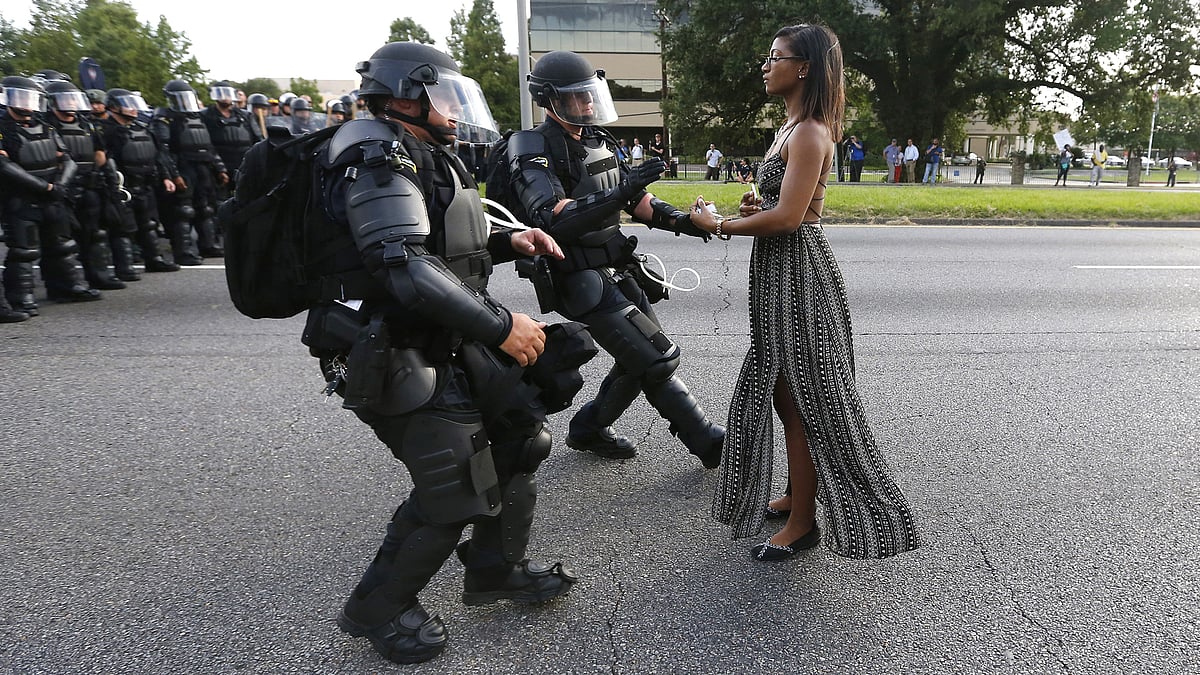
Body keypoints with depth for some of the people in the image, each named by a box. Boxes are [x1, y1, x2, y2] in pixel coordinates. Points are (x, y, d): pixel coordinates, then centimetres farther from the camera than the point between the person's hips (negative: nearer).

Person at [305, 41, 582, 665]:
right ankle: (376, 609, 17)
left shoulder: (424, 157, 16)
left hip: (446, 345, 10)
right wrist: (500, 326, -27)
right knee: (453, 491, -7)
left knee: (517, 433, 13)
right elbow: (405, 268, -29)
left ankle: (495, 571, 31)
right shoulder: (377, 158, -17)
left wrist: (506, 242, 9)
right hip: (397, 362, -10)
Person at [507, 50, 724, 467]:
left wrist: (679, 220, 0)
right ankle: (708, 442, 6)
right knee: (657, 360, -9)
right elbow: (552, 219, -29)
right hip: (584, 283, -9)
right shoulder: (535, 152, -14)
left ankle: (588, 429, 30)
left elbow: (634, 200, 17)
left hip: (618, 271, 9)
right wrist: (621, 192, -36)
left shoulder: (597, 141, 12)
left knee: (641, 359, 13)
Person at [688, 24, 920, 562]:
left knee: (799, 397, -1)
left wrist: (720, 226, -14)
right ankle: (797, 494, 32)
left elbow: (789, 216, -24)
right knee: (783, 391, 17)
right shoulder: (791, 127, 15)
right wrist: (755, 207, 4)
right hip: (779, 272, 10)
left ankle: (803, 521, 11)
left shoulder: (809, 133, -16)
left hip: (798, 272, -10)